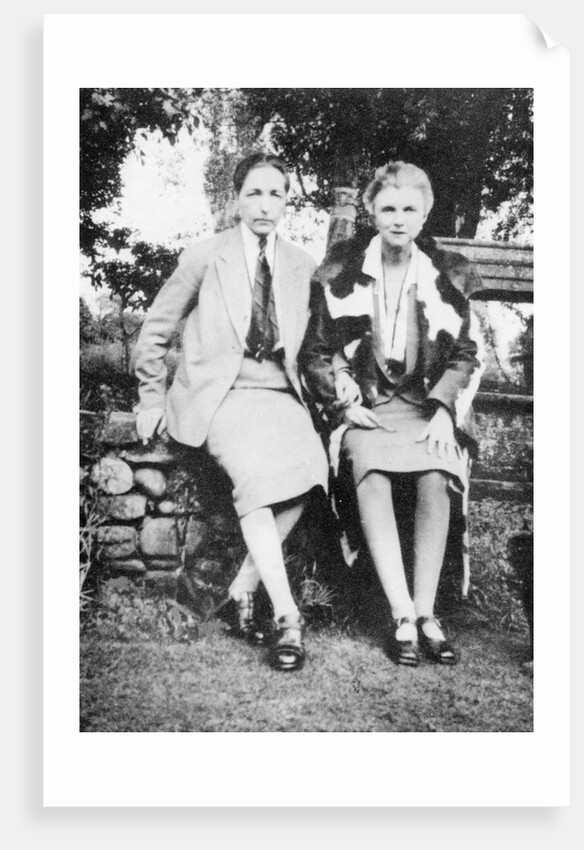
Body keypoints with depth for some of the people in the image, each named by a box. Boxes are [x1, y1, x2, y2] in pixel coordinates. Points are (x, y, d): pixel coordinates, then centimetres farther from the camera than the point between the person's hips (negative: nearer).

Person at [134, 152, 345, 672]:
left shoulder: (302, 266, 12)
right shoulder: (205, 257, 2)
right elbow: (156, 331, 7)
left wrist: (336, 382, 6)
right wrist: (152, 399, 5)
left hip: (279, 390, 4)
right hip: (220, 391, -3)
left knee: (307, 468, -26)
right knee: (255, 473, -31)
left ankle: (244, 588, -8)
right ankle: (286, 614, -26)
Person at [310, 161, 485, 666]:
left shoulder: (448, 274, 6)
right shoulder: (343, 269, 4)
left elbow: (468, 353, 8)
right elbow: (323, 346, 7)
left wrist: (444, 412, -6)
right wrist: (346, 403, -6)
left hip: (428, 404, 1)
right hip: (365, 405, 0)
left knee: (435, 480, -28)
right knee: (371, 477, -30)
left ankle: (426, 613, -17)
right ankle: (404, 617, -26)